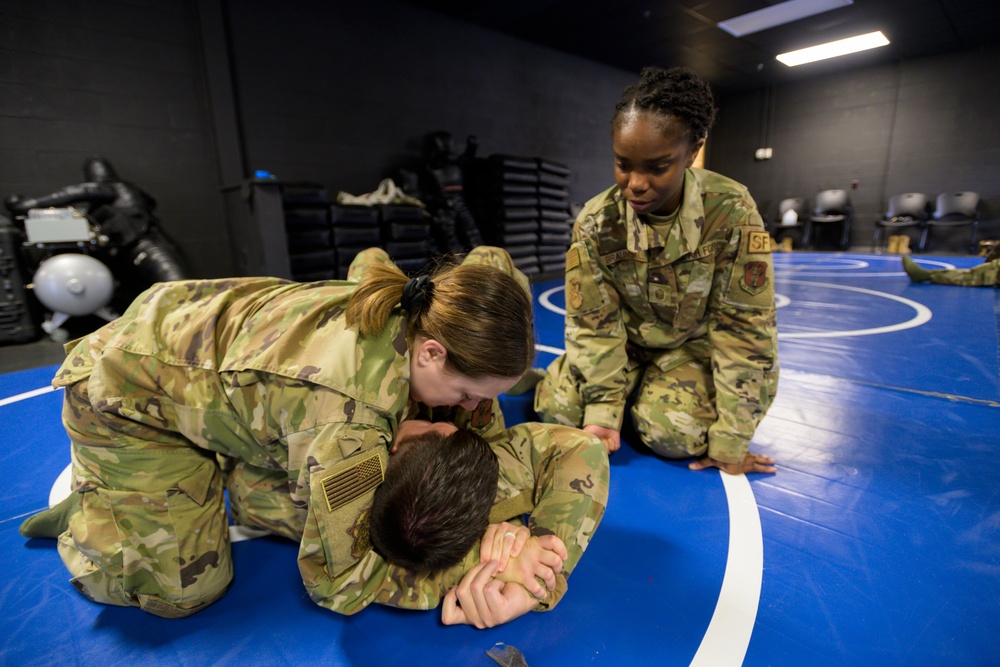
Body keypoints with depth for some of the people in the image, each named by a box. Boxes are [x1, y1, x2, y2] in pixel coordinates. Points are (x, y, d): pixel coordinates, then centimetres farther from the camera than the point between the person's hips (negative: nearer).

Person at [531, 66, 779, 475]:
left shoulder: (731, 212, -25)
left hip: (695, 345, -1)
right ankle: (630, 394, 14)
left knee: (675, 434, -26)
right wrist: (603, 411, -23)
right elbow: (594, 324, -14)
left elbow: (744, 328, -21)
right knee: (557, 407, -17)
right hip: (626, 343, 2)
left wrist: (730, 439, -19)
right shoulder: (595, 223, -20)